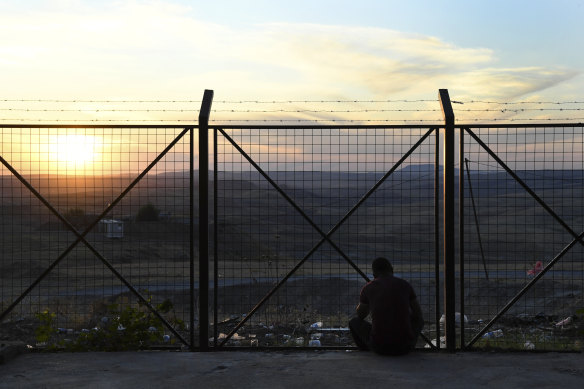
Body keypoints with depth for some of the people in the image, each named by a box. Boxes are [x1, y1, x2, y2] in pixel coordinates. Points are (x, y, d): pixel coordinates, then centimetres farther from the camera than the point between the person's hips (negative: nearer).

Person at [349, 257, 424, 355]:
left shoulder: (368, 288, 4)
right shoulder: (405, 285, 5)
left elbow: (360, 315, 21)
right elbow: (418, 315, 13)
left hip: (379, 346, -1)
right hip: (405, 346, 1)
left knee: (354, 322, 26)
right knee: (419, 320, 33)